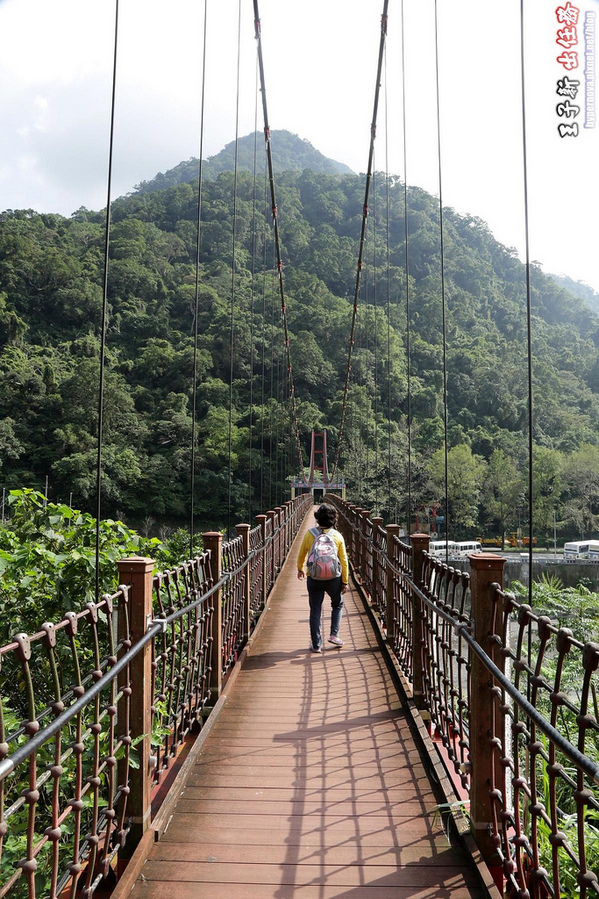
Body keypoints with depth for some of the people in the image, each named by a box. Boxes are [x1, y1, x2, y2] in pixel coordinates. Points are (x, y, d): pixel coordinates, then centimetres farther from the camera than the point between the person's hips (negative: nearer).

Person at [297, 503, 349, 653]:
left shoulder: (309, 534, -4)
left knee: (315, 611, 9)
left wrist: (300, 569, 27)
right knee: (338, 604, 24)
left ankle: (316, 644, 12)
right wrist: (345, 581, 6)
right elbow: (344, 561, -3)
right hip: (333, 578, 0)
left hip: (314, 578, 0)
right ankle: (334, 635, 16)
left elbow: (301, 555, 8)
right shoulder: (338, 536, -6)